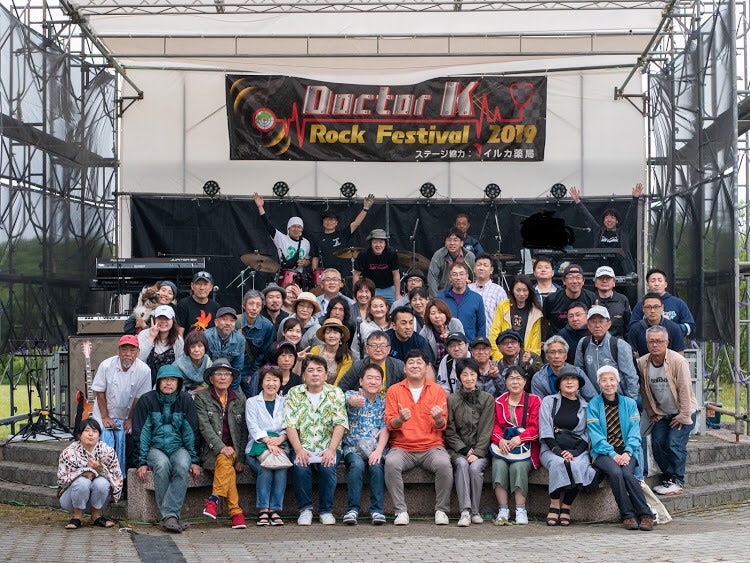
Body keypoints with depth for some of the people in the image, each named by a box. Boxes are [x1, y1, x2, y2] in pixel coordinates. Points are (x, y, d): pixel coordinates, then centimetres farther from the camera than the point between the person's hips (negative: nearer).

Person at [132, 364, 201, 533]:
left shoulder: (186, 401, 4)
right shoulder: (147, 400, -1)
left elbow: (191, 432, 5)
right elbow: (141, 433, -2)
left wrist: (194, 460, -2)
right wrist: (142, 462, -9)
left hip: (178, 447, 1)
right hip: (155, 448, -1)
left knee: (182, 466, -33)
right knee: (162, 464, -35)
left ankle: (170, 515, -35)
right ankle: (170, 517, -32)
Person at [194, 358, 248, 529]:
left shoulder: (240, 399, 13)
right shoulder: (202, 397, 5)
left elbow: (244, 431, 10)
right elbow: (204, 427, -8)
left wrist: (241, 457, -3)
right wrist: (221, 448, -21)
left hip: (233, 450, 2)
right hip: (211, 450, -2)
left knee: (224, 463, -33)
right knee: (225, 464, -33)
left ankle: (214, 500, -30)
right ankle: (235, 512, -35)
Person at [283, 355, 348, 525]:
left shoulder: (335, 393, 6)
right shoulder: (294, 394, 7)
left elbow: (340, 424, -4)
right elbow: (290, 425, -2)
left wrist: (331, 450, -17)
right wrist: (299, 450, -17)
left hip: (327, 448, 0)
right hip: (303, 447, 0)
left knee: (328, 466, -30)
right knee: (300, 466, -29)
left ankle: (326, 510, -13)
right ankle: (305, 509, -13)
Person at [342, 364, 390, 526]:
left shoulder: (384, 402, 10)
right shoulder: (351, 394, 3)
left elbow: (385, 429, 0)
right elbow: (349, 399, -24)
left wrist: (378, 450, -18)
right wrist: (354, 401, -52)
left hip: (376, 448, 1)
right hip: (353, 447, -1)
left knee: (376, 466, -30)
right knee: (357, 465, -32)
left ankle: (377, 510, -25)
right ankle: (352, 509, -27)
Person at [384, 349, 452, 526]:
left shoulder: (437, 390, 8)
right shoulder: (394, 390, 8)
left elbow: (442, 426, 3)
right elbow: (389, 424, 1)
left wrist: (438, 419, -21)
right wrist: (400, 419, -22)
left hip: (431, 447, 0)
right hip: (402, 448, 0)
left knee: (444, 464, -31)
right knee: (391, 463, -32)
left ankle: (441, 510, -15)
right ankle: (400, 511, -21)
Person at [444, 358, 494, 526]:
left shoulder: (487, 399, 6)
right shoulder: (451, 399, 7)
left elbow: (486, 430, -1)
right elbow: (450, 431, 2)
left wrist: (476, 453, -13)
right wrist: (464, 450, -10)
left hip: (480, 450, 0)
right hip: (457, 449, 0)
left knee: (475, 467, -30)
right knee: (461, 463, -31)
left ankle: (475, 511, -18)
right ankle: (465, 511, -35)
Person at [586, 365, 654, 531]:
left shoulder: (629, 404, 12)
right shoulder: (593, 405, 5)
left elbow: (634, 432, 5)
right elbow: (596, 435, -4)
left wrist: (627, 452, -13)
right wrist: (612, 454, -17)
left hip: (627, 451, 1)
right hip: (603, 452, -1)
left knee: (627, 473, -30)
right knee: (615, 472, -32)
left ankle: (645, 515, -24)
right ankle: (628, 515, -25)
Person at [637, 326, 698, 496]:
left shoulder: (678, 361, -21)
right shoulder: (642, 363, -7)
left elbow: (684, 390, -19)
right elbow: (644, 390, 5)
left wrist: (683, 416, -17)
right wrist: (651, 413, 7)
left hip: (683, 412, -5)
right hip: (661, 414, 5)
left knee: (675, 445, -15)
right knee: (657, 444, -6)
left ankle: (677, 481, -2)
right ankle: (668, 477, 11)